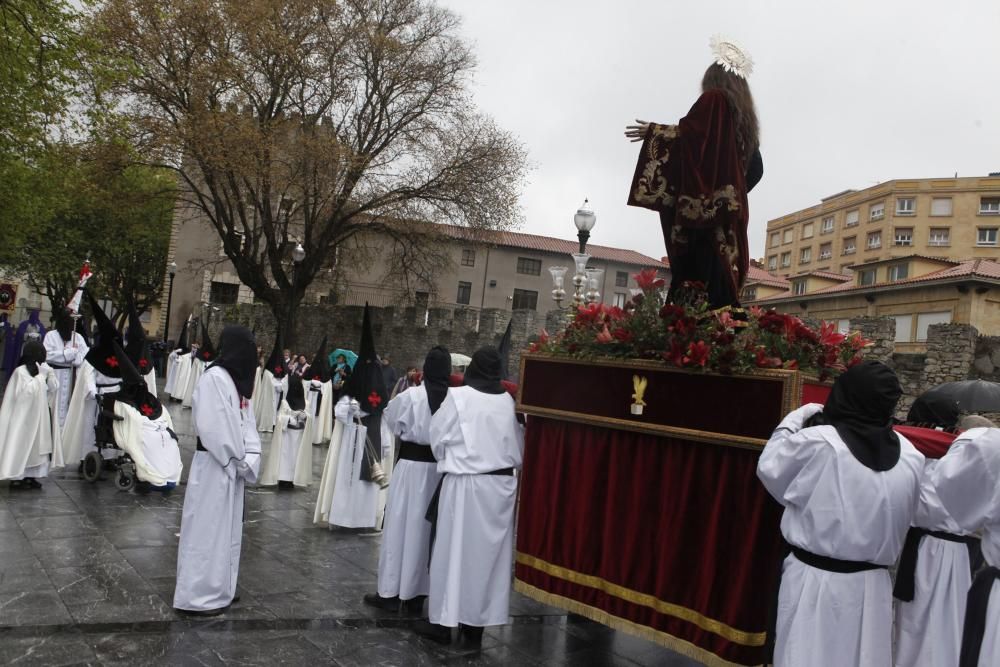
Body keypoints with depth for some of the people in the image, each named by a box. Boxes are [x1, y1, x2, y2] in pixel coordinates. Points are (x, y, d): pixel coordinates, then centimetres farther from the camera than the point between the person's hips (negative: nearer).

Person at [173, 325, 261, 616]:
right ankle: (198, 596, 10)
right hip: (214, 467, -9)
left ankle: (218, 590, 28)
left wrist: (248, 460, -2)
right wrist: (237, 461, -14)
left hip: (232, 467, 9)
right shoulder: (214, 378, -18)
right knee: (208, 529, 0)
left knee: (227, 529, 16)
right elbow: (213, 428, -22)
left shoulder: (237, 380, 10)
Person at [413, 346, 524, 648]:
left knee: (454, 550, 8)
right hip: (501, 485, 4)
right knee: (488, 553, 11)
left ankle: (443, 621, 17)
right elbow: (519, 448, 6)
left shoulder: (458, 396, -9)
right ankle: (475, 626, 19)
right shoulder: (508, 401, 0)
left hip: (464, 484, -3)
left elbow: (437, 437, 0)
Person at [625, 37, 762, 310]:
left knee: (699, 266, -17)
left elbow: (689, 133, -11)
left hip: (704, 203, -8)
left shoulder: (714, 98, 4)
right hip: (731, 206, 8)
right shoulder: (745, 115, 26)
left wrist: (653, 131, 1)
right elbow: (755, 168, 25)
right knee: (722, 275, 1)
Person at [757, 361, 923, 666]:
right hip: (873, 584, 4)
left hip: (816, 580, -4)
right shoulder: (910, 456, -4)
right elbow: (901, 516, 7)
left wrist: (796, 419, 9)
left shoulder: (816, 443, -17)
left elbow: (770, 468, 0)